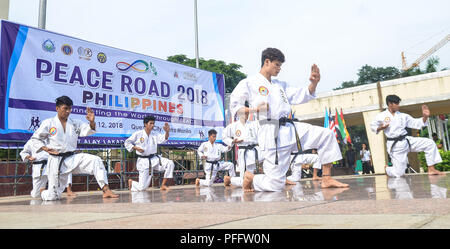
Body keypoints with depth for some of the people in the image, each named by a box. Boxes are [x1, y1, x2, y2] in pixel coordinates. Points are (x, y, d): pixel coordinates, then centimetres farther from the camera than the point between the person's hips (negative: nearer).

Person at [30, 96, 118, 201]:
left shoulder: (75, 123, 7)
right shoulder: (48, 123, -1)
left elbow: (88, 130, -6)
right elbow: (35, 138, 7)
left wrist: (92, 122, -27)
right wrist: (46, 149, -9)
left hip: (72, 158, 3)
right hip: (56, 161, -2)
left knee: (96, 160, -25)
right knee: (53, 196, 2)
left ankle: (106, 190, -28)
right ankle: (42, 191, 41)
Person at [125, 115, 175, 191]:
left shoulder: (154, 136, 6)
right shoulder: (137, 134, -6)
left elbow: (163, 138, -12)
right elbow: (127, 143, 2)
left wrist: (167, 132, -32)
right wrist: (136, 148, -13)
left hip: (154, 159, 5)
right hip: (143, 161, -5)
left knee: (170, 163, -18)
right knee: (142, 187, -4)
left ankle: (163, 185, -4)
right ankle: (131, 182, 33)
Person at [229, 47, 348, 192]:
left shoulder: (281, 85, 22)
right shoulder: (249, 83, 1)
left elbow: (301, 95, 14)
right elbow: (234, 106, -2)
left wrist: (313, 83, -4)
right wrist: (254, 109, -17)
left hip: (290, 128, 7)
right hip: (272, 133, -7)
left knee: (326, 135, 0)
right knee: (275, 184, -8)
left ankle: (326, 179, 7)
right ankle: (249, 177, 23)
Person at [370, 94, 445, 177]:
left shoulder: (402, 116, 8)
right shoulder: (381, 116, -2)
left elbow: (416, 123, 7)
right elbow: (373, 126, 8)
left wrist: (425, 117, -9)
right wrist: (380, 128, -11)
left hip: (407, 140, 5)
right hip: (395, 145, -5)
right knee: (398, 173, -7)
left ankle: (431, 169, 4)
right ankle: (386, 169, 31)